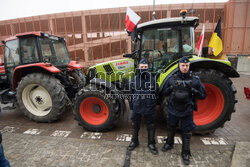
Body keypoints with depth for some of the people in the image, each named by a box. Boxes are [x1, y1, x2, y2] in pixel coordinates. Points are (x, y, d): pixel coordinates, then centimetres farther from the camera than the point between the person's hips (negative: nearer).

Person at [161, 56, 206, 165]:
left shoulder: (195, 80, -4)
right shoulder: (172, 79, 0)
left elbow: (203, 95, -3)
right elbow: (165, 93, 4)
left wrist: (192, 90, -19)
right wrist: (171, 88, -15)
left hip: (187, 112, -1)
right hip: (173, 110, 2)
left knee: (186, 133, 10)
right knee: (171, 128, 21)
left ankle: (185, 153, 31)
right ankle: (169, 143, 47)